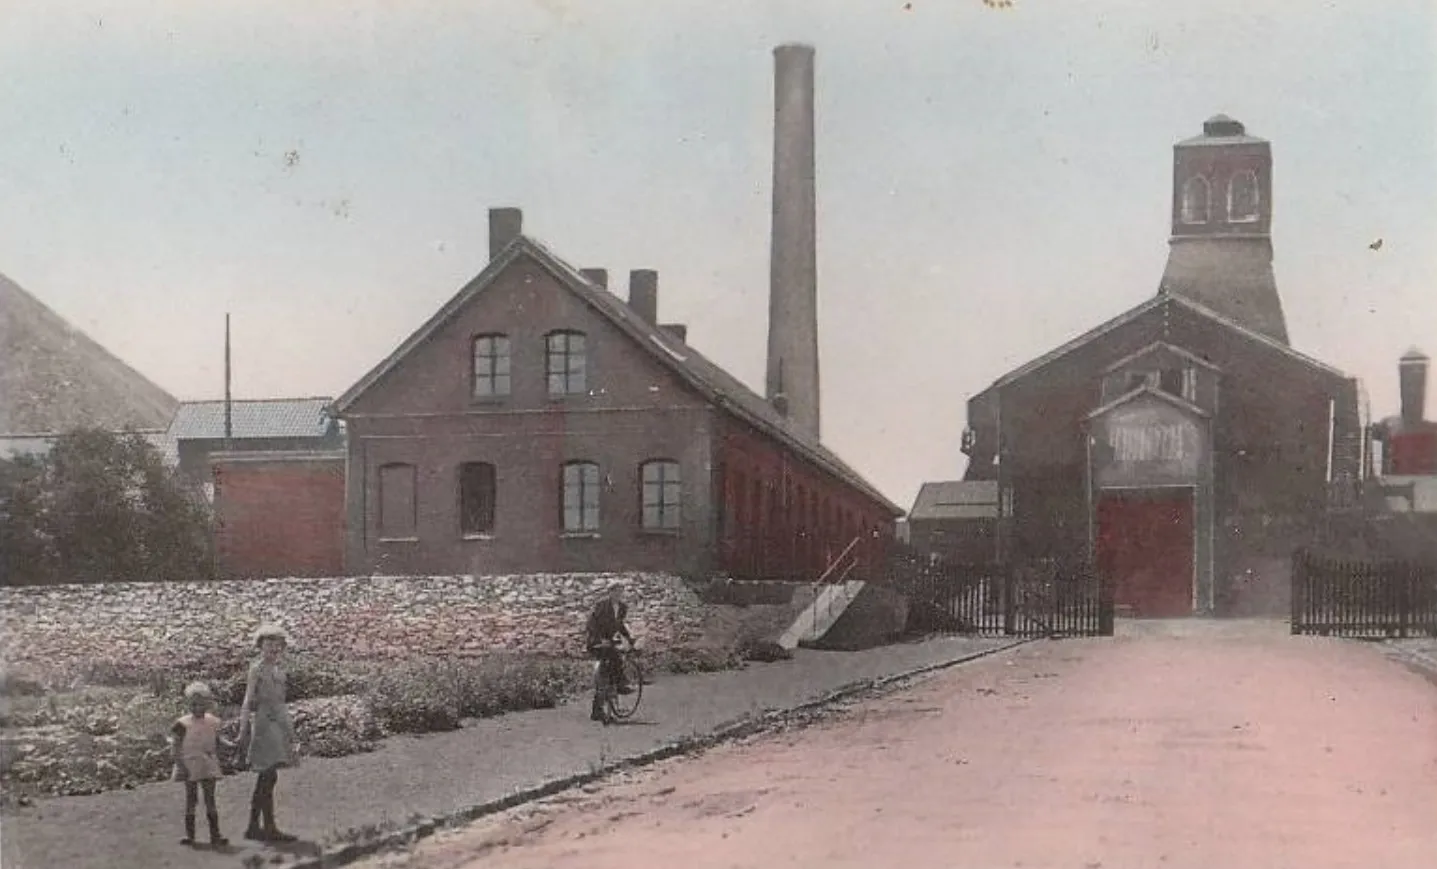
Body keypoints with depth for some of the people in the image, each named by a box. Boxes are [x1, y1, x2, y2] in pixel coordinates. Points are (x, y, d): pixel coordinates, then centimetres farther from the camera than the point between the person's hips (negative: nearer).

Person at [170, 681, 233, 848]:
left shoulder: (212, 722, 4)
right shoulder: (184, 724, -8)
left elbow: (217, 739, 17)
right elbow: (175, 745, -9)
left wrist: (227, 744, -3)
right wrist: (180, 765, -17)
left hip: (208, 765, 3)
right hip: (190, 765, -3)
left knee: (210, 799, 2)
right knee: (191, 799, 4)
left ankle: (215, 835, 1)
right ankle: (189, 834, 14)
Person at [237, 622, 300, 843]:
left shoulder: (279, 670, 16)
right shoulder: (257, 669, -4)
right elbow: (249, 700, -7)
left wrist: (289, 733, 22)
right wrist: (243, 729, -13)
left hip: (280, 723, 8)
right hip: (264, 723, -8)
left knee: (265, 778, 10)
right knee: (269, 776, -13)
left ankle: (253, 827, 15)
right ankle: (269, 827, -14)